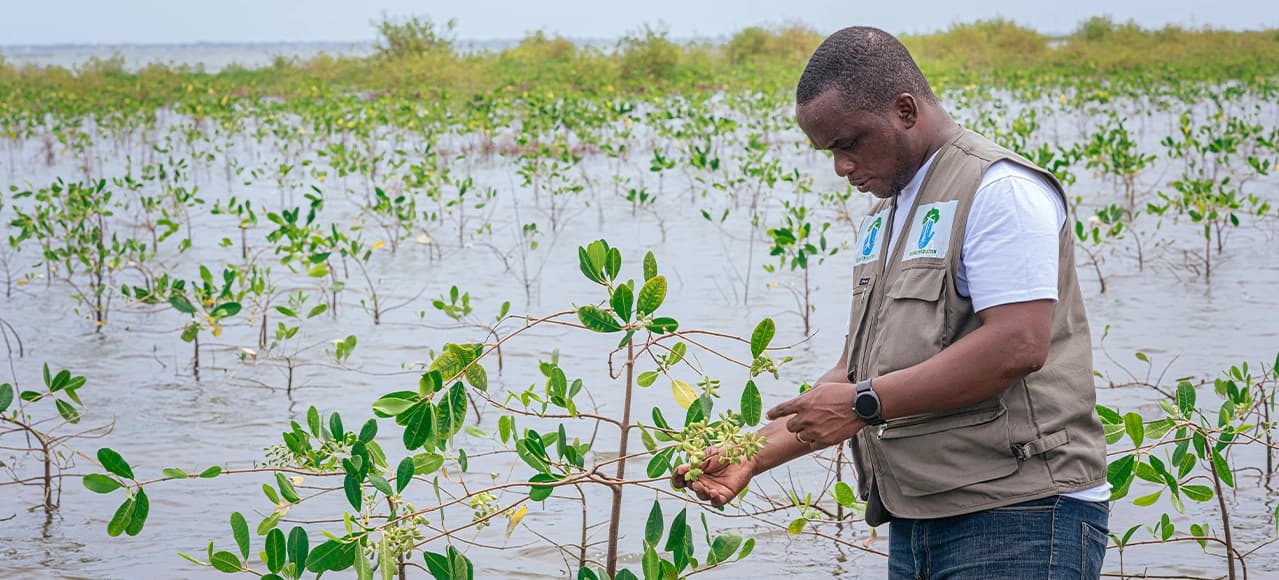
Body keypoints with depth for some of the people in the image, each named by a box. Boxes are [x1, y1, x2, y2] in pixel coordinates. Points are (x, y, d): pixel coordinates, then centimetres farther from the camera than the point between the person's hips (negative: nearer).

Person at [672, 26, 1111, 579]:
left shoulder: (999, 189, -9)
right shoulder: (881, 221, 20)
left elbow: (1018, 346, -21)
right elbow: (857, 372, 21)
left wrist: (867, 403, -16)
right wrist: (757, 453, 9)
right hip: (915, 526, 8)